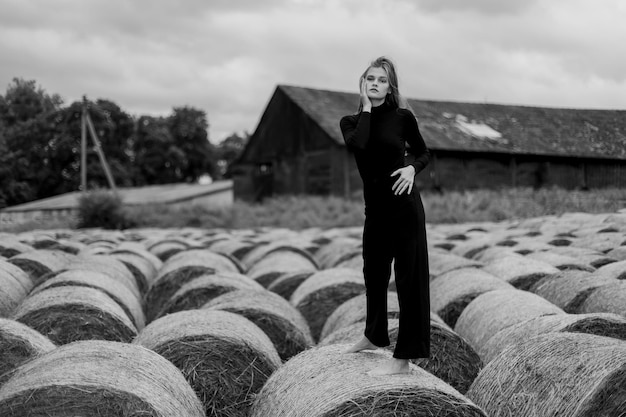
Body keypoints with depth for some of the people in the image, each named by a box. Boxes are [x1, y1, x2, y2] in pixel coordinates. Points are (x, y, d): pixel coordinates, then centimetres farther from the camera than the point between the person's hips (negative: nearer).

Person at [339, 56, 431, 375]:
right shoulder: (351, 121, 3)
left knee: (409, 276, -3)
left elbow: (424, 154, 8)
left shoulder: (402, 117, -4)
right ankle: (375, 335, 43)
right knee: (373, 272, 20)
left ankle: (403, 358, 4)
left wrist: (412, 168, -12)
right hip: (375, 207, 5)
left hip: (404, 205, -5)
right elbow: (358, 145, -19)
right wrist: (366, 108, -11)